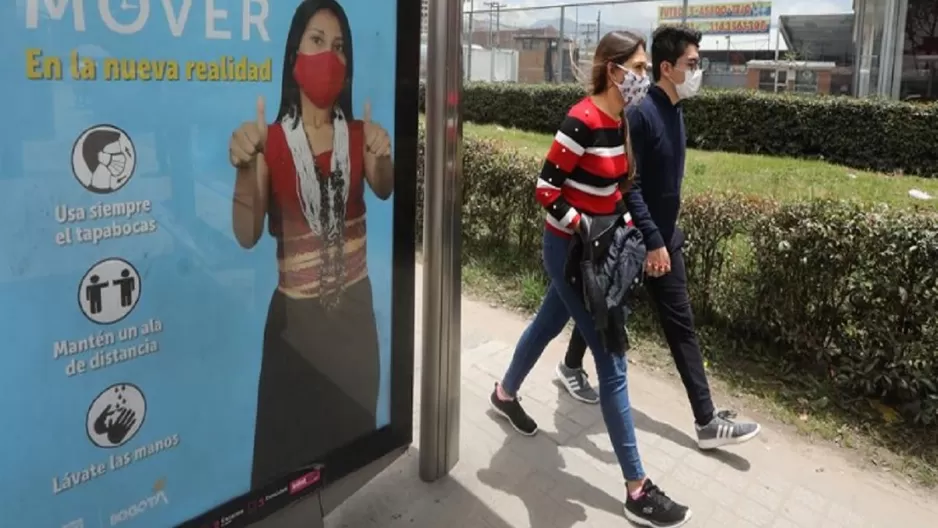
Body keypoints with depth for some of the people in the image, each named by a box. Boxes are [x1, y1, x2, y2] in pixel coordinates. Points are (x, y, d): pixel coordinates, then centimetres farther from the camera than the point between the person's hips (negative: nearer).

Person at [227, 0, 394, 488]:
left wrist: (383, 157, -37)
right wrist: (245, 169, -30)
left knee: (355, 427, 13)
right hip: (295, 311, -2)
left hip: (354, 305, 3)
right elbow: (247, 236, -14)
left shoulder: (359, 134, 2)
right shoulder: (272, 140, -7)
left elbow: (384, 191, -16)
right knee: (287, 442, 4)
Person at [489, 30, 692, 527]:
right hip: (570, 249, -9)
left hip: (595, 248, 9)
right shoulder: (582, 121, -21)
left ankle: (504, 394, 53)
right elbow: (545, 188, -20)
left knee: (548, 324, 26)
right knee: (611, 360, -7)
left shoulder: (619, 122, 5)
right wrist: (585, 229, -22)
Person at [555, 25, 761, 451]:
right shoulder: (640, 113, -21)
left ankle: (707, 422, 11)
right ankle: (571, 367, 41)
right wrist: (652, 241, -24)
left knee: (681, 326, 7)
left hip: (664, 237, 8)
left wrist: (664, 237, 19)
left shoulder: (674, 112, 7)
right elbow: (627, 187, -24)